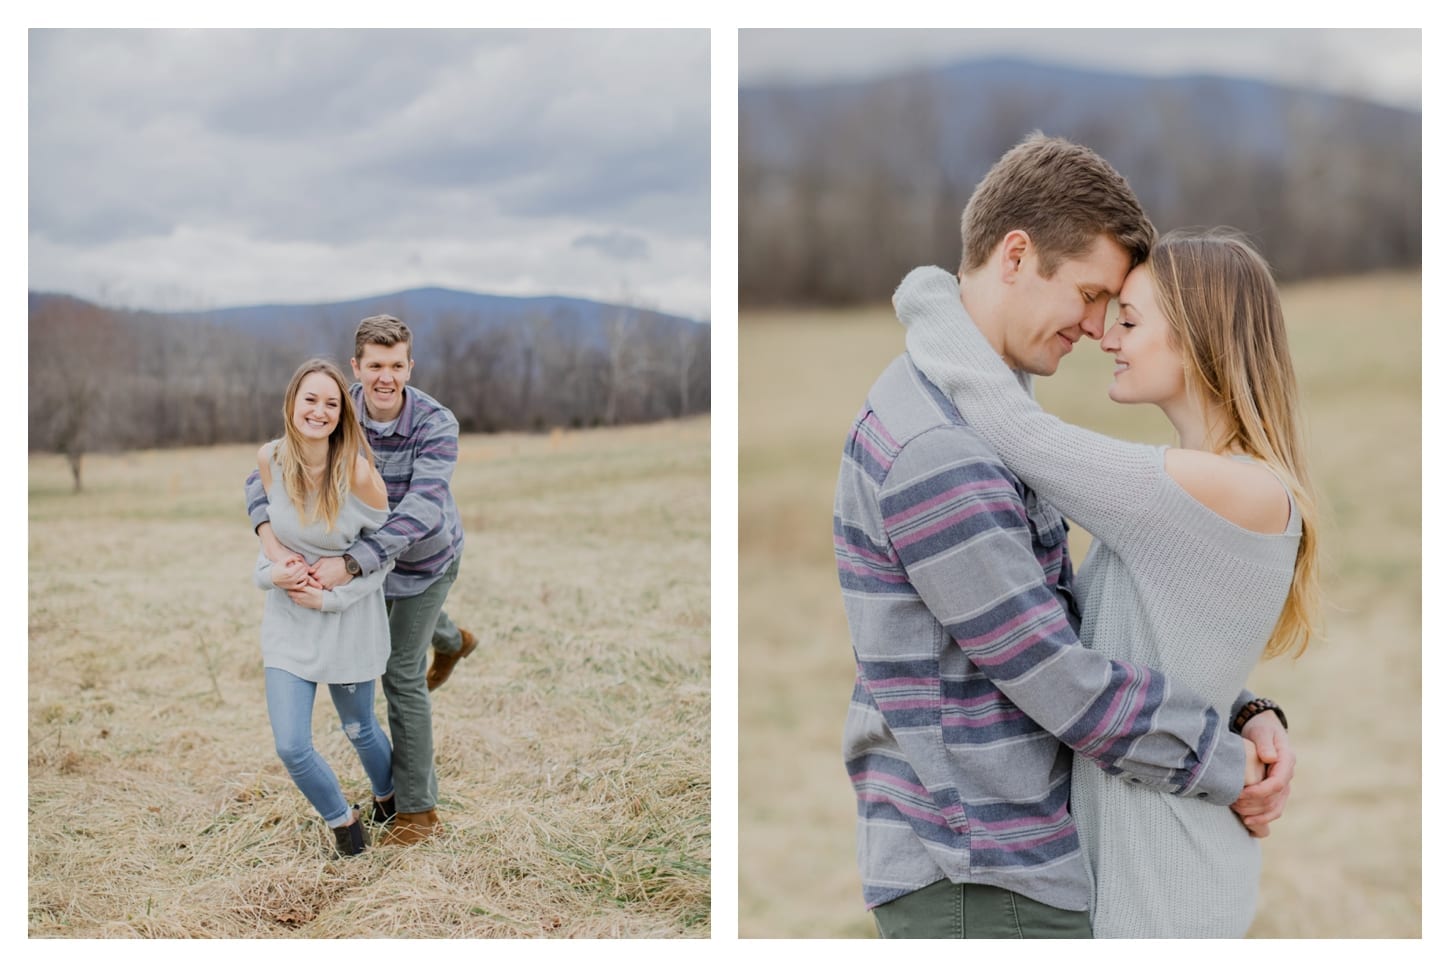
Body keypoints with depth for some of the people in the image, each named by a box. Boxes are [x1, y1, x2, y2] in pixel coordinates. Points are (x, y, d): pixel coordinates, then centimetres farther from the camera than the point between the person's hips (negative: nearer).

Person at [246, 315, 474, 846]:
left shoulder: (436, 425, -35)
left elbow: (420, 514, -45)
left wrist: (349, 563, -57)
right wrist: (276, 549, -47)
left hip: (427, 555, -5)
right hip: (371, 551, 5)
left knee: (401, 673, -4)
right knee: (395, 613, 34)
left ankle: (416, 807, 7)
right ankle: (450, 641, 70)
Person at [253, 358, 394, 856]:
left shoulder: (357, 472, -22)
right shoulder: (269, 459, -11)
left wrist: (331, 596, -16)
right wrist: (270, 572, -12)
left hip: (348, 620, -3)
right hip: (287, 618, 3)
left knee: (358, 730, 18)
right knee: (291, 747, -2)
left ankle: (389, 798, 51)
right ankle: (343, 820, 27)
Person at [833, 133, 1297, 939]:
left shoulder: (970, 423, 12)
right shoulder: (934, 452, -23)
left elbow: (1067, 621, 13)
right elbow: (1061, 685, -21)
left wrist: (1244, 716, 0)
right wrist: (1233, 769, -7)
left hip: (1007, 863, 10)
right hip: (980, 886, -10)